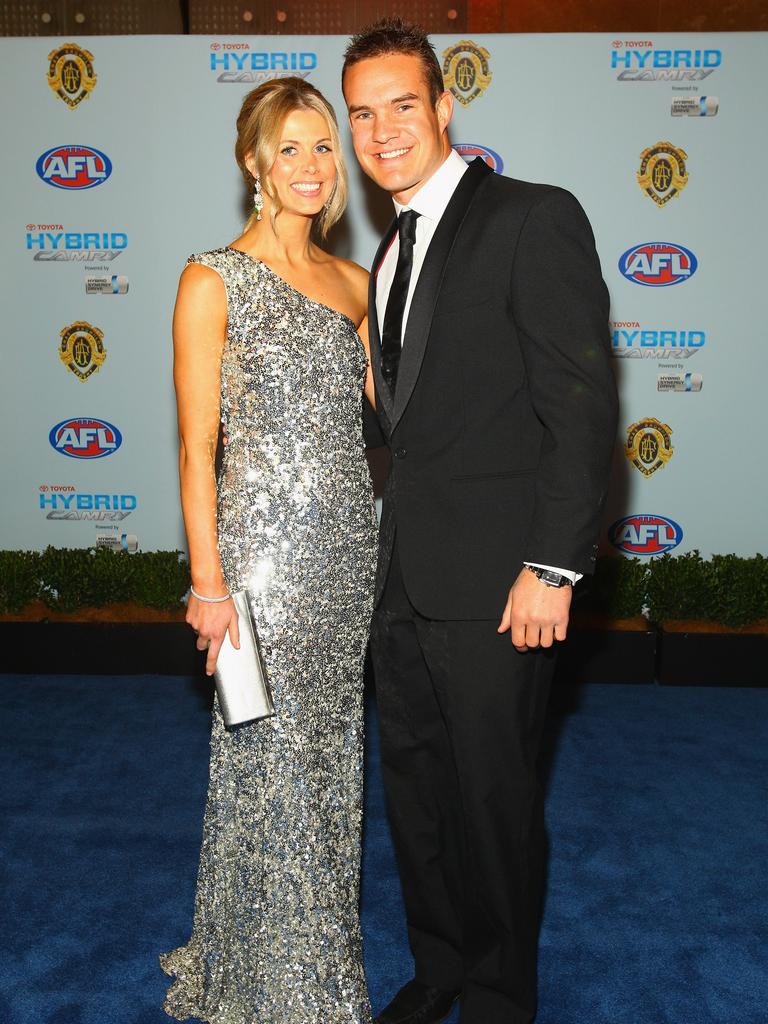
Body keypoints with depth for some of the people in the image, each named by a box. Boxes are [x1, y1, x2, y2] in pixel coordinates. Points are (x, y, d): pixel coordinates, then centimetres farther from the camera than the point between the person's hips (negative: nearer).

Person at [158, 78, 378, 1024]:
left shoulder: (354, 282, 11)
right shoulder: (214, 281, -6)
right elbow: (197, 447, -9)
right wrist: (208, 584, -11)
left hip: (349, 546, 6)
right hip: (264, 545, -6)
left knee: (332, 755, 16)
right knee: (272, 763, 6)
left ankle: (321, 945, 39)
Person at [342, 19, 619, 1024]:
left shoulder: (535, 219, -9)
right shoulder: (392, 252, 16)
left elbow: (581, 407, -15)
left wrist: (552, 567, -18)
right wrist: (401, 541, 10)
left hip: (494, 580, -7)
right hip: (405, 576, 8)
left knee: (491, 799, 8)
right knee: (414, 784, 18)